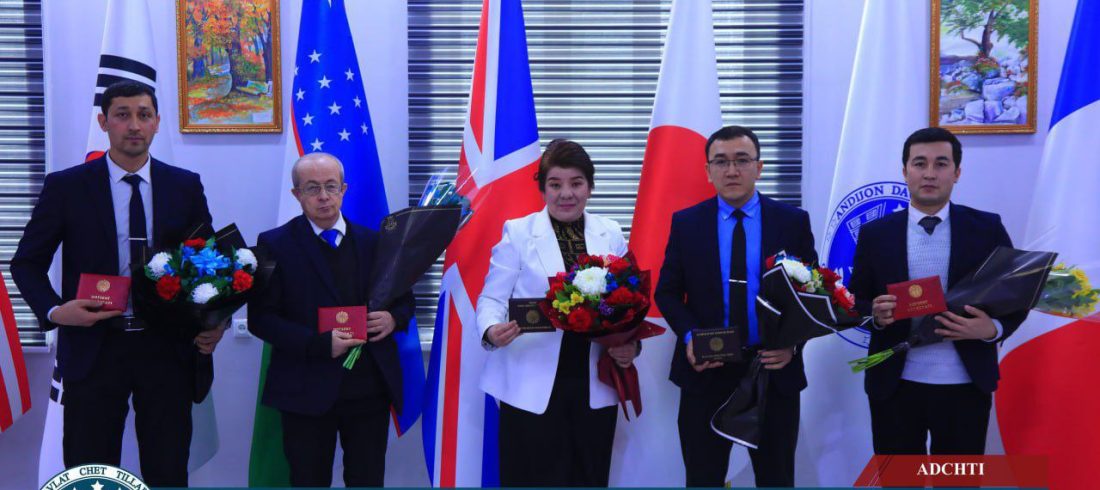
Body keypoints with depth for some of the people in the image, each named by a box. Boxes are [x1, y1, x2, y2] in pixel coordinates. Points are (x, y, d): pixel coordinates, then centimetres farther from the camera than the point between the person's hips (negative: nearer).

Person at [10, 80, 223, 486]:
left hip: (168, 348, 1)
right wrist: (54, 310, -15)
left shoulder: (186, 186, 4)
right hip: (94, 348, -1)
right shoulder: (66, 186, -1)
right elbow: (26, 263, 4)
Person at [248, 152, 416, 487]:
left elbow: (404, 297, 15)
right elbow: (260, 317, -7)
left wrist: (394, 318, -9)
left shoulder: (374, 241, 8)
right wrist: (319, 344, -20)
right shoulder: (275, 244, -3)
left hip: (371, 387, 3)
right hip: (308, 391, -3)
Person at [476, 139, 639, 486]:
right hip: (533, 388, -3)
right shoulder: (518, 232, 0)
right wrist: (492, 331, -26)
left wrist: (631, 344, -9)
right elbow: (493, 298, -4)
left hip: (595, 387, 3)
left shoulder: (611, 235, 9)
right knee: (535, 479, 3)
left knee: (589, 478, 11)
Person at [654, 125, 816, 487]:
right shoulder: (686, 223, 2)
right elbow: (666, 292, 4)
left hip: (774, 370, 0)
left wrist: (792, 342, -14)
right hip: (706, 372, 0)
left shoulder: (793, 222, 1)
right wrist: (689, 336, -14)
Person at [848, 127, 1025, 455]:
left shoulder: (987, 228, 0)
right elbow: (856, 301, 5)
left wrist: (993, 329, -18)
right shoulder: (874, 233, 2)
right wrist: (875, 314, -17)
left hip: (965, 385, 0)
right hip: (894, 385, 0)